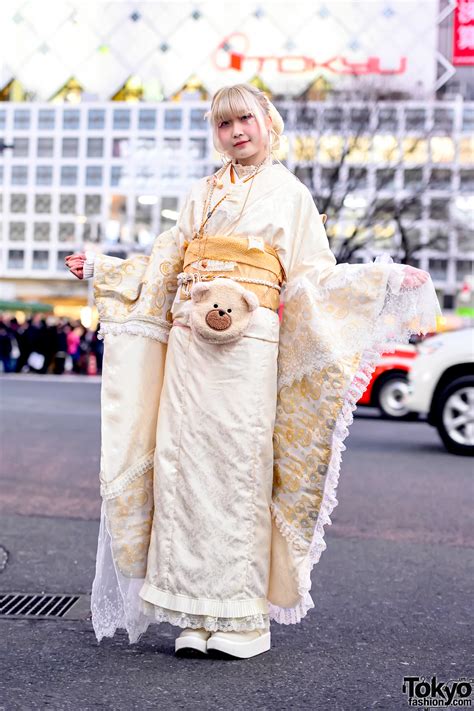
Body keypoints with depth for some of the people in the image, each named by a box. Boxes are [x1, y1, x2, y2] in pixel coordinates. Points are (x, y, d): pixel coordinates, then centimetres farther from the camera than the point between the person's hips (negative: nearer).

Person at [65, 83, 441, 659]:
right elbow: (164, 266, 23)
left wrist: (386, 280, -5)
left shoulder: (290, 194, 11)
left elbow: (313, 278, 5)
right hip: (188, 339, 4)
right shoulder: (202, 194, 20)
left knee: (239, 465, -7)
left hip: (249, 343, -3)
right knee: (185, 463, -3)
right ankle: (196, 614, 5)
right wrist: (102, 268, 19)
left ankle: (241, 616, 2)